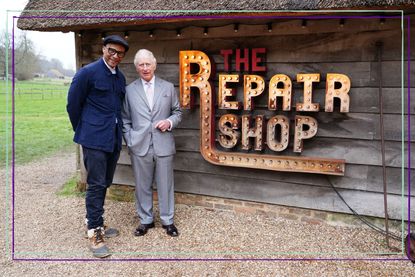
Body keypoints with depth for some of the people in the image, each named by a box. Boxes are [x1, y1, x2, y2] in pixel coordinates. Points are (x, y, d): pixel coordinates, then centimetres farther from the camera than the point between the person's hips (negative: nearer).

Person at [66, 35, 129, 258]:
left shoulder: (120, 78, 11)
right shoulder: (88, 72, -8)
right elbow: (73, 104, -3)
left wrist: (118, 129, 15)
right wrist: (82, 131, 5)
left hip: (114, 139, 7)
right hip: (95, 139, -7)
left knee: (105, 183, 14)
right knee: (96, 185, -3)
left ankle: (95, 222, 29)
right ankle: (94, 233, 7)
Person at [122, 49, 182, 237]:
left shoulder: (168, 87, 7)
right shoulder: (130, 90, 7)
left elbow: (177, 112, 12)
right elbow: (125, 119, 9)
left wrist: (169, 122, -8)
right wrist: (129, 140, 0)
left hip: (163, 145, 0)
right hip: (139, 146, 0)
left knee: (165, 185, 7)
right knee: (142, 186, 10)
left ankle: (167, 220, 23)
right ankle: (145, 220, 27)